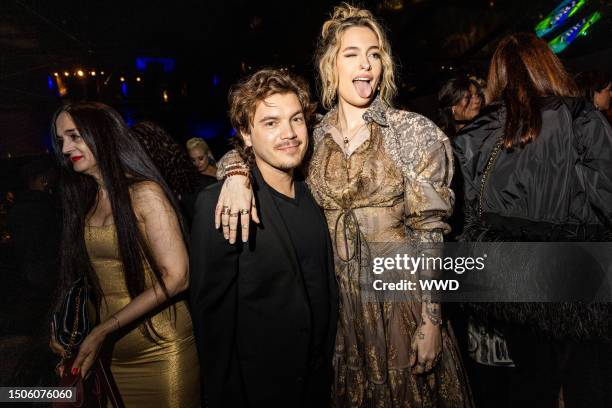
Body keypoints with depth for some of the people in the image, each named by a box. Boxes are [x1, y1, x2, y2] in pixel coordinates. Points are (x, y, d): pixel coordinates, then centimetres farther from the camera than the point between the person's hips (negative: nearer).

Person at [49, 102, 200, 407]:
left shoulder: (145, 193, -12)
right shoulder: (84, 202, 7)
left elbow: (175, 277, -18)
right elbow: (82, 276, 6)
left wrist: (103, 330, -18)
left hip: (159, 351, -5)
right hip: (110, 355, 6)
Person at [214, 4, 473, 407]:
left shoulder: (413, 131, -6)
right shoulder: (313, 137, 2)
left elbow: (429, 231, -8)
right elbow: (247, 144, 5)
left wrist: (431, 319, -10)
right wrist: (236, 171, -19)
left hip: (402, 298, -2)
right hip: (338, 299, 3)